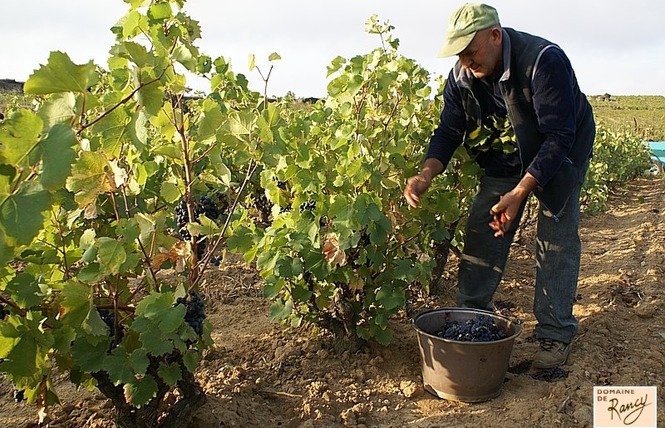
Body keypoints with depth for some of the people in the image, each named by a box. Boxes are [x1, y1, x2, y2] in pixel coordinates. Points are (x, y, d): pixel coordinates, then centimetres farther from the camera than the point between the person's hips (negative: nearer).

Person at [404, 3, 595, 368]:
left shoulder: (544, 61, -34)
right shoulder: (462, 76, -16)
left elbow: (559, 137, -35)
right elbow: (448, 132, -13)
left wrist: (520, 192, -44)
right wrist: (425, 176, -32)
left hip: (561, 153, -5)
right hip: (505, 156, 5)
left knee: (556, 238, -9)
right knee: (482, 229, -1)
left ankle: (556, 334, 2)